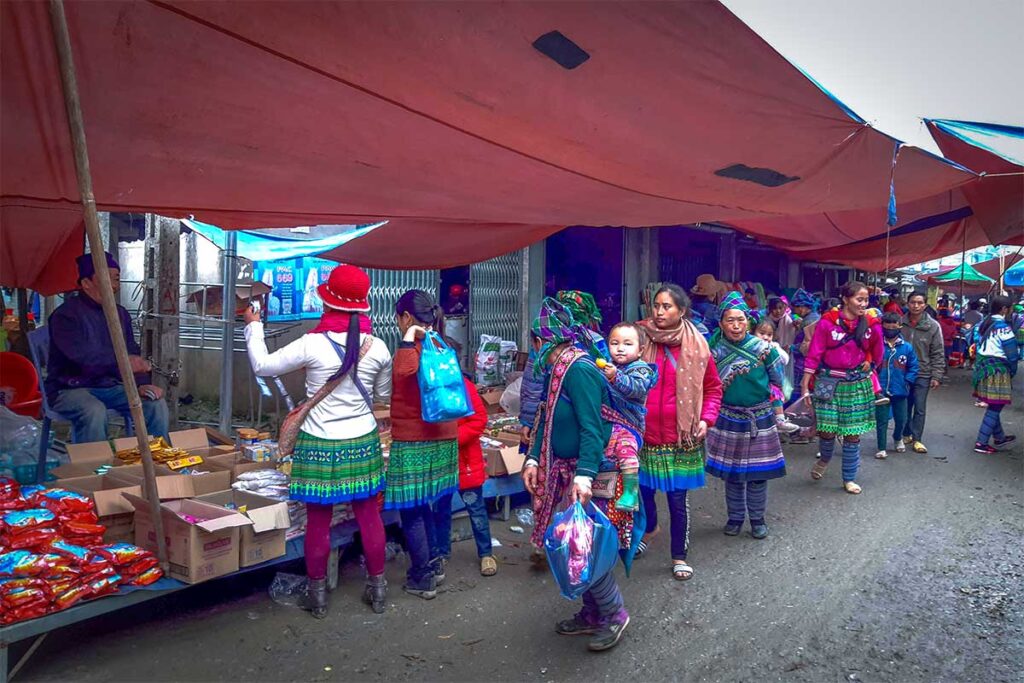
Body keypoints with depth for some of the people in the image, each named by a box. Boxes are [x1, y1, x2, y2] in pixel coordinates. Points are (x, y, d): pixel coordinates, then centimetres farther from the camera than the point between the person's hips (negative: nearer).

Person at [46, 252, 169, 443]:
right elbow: (82, 355, -27)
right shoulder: (66, 314, -11)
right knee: (94, 411, -36)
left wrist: (142, 384, -9)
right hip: (71, 389, -6)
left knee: (156, 404, -13)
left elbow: (133, 354, 8)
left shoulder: (120, 313, 11)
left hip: (110, 386, 6)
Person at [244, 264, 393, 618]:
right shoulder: (378, 347, -6)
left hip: (319, 446, -2)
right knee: (369, 515, 14)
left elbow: (262, 366, -2)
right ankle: (377, 587, 28)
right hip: (362, 443, 3)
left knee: (318, 521, 11)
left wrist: (253, 326, 11)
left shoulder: (312, 344, -16)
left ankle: (317, 595, 26)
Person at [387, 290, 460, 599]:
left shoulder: (414, 347, -15)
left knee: (411, 510, 5)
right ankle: (433, 565, 31)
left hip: (413, 442, -8)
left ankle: (422, 579, 14)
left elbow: (404, 370, -38)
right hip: (443, 438, 8)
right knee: (422, 506, 21)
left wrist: (409, 337, -25)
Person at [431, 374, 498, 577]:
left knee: (476, 508, 8)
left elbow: (479, 420, -16)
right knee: (440, 509, 16)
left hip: (464, 460, -4)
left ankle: (486, 554, 22)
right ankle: (441, 553, 33)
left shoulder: (463, 385, -16)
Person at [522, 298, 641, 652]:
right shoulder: (558, 370, 10)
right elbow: (548, 420, 15)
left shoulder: (580, 369, -19)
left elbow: (591, 428, -24)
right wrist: (534, 459, 7)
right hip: (567, 471, 9)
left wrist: (584, 475, -30)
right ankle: (592, 613, 29)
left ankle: (614, 614, 15)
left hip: (590, 472, -9)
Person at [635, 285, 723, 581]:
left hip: (680, 437, -1)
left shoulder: (697, 346, -2)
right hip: (643, 433, 1)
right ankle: (649, 528, 45)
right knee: (643, 490, 13)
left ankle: (679, 556, 24)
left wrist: (706, 419, -5)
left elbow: (713, 387, 8)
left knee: (678, 499, 4)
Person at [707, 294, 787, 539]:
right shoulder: (715, 351, -6)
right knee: (732, 473, 11)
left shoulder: (764, 348, -8)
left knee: (758, 473, 7)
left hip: (760, 420, -1)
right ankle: (735, 517, 28)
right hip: (728, 419, 1)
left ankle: (757, 519, 25)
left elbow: (778, 382, 1)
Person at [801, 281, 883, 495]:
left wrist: (876, 327, -11)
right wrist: (805, 387, -8)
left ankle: (849, 479, 22)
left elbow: (878, 355, 3)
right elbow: (813, 355, -7)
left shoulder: (870, 323, 1)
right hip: (829, 383, -3)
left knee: (853, 434, 6)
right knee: (827, 431, -4)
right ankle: (825, 458, 31)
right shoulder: (827, 322, -9)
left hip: (857, 384, 3)